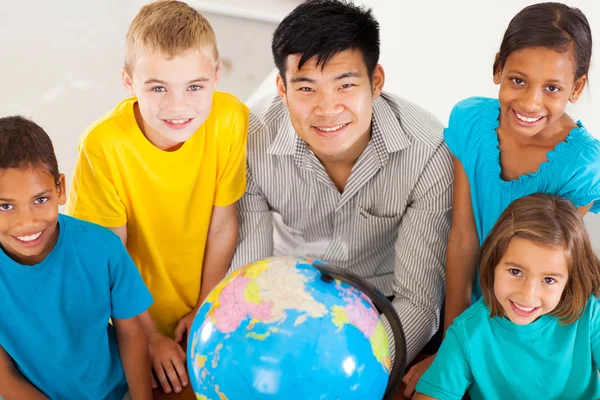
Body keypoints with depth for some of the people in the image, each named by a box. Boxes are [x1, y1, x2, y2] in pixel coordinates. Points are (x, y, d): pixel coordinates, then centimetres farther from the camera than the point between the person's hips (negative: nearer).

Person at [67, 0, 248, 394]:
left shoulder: (230, 120, -25)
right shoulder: (103, 146, -30)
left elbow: (223, 227, -13)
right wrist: (151, 337, -10)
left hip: (211, 298, 2)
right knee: (156, 382, 20)